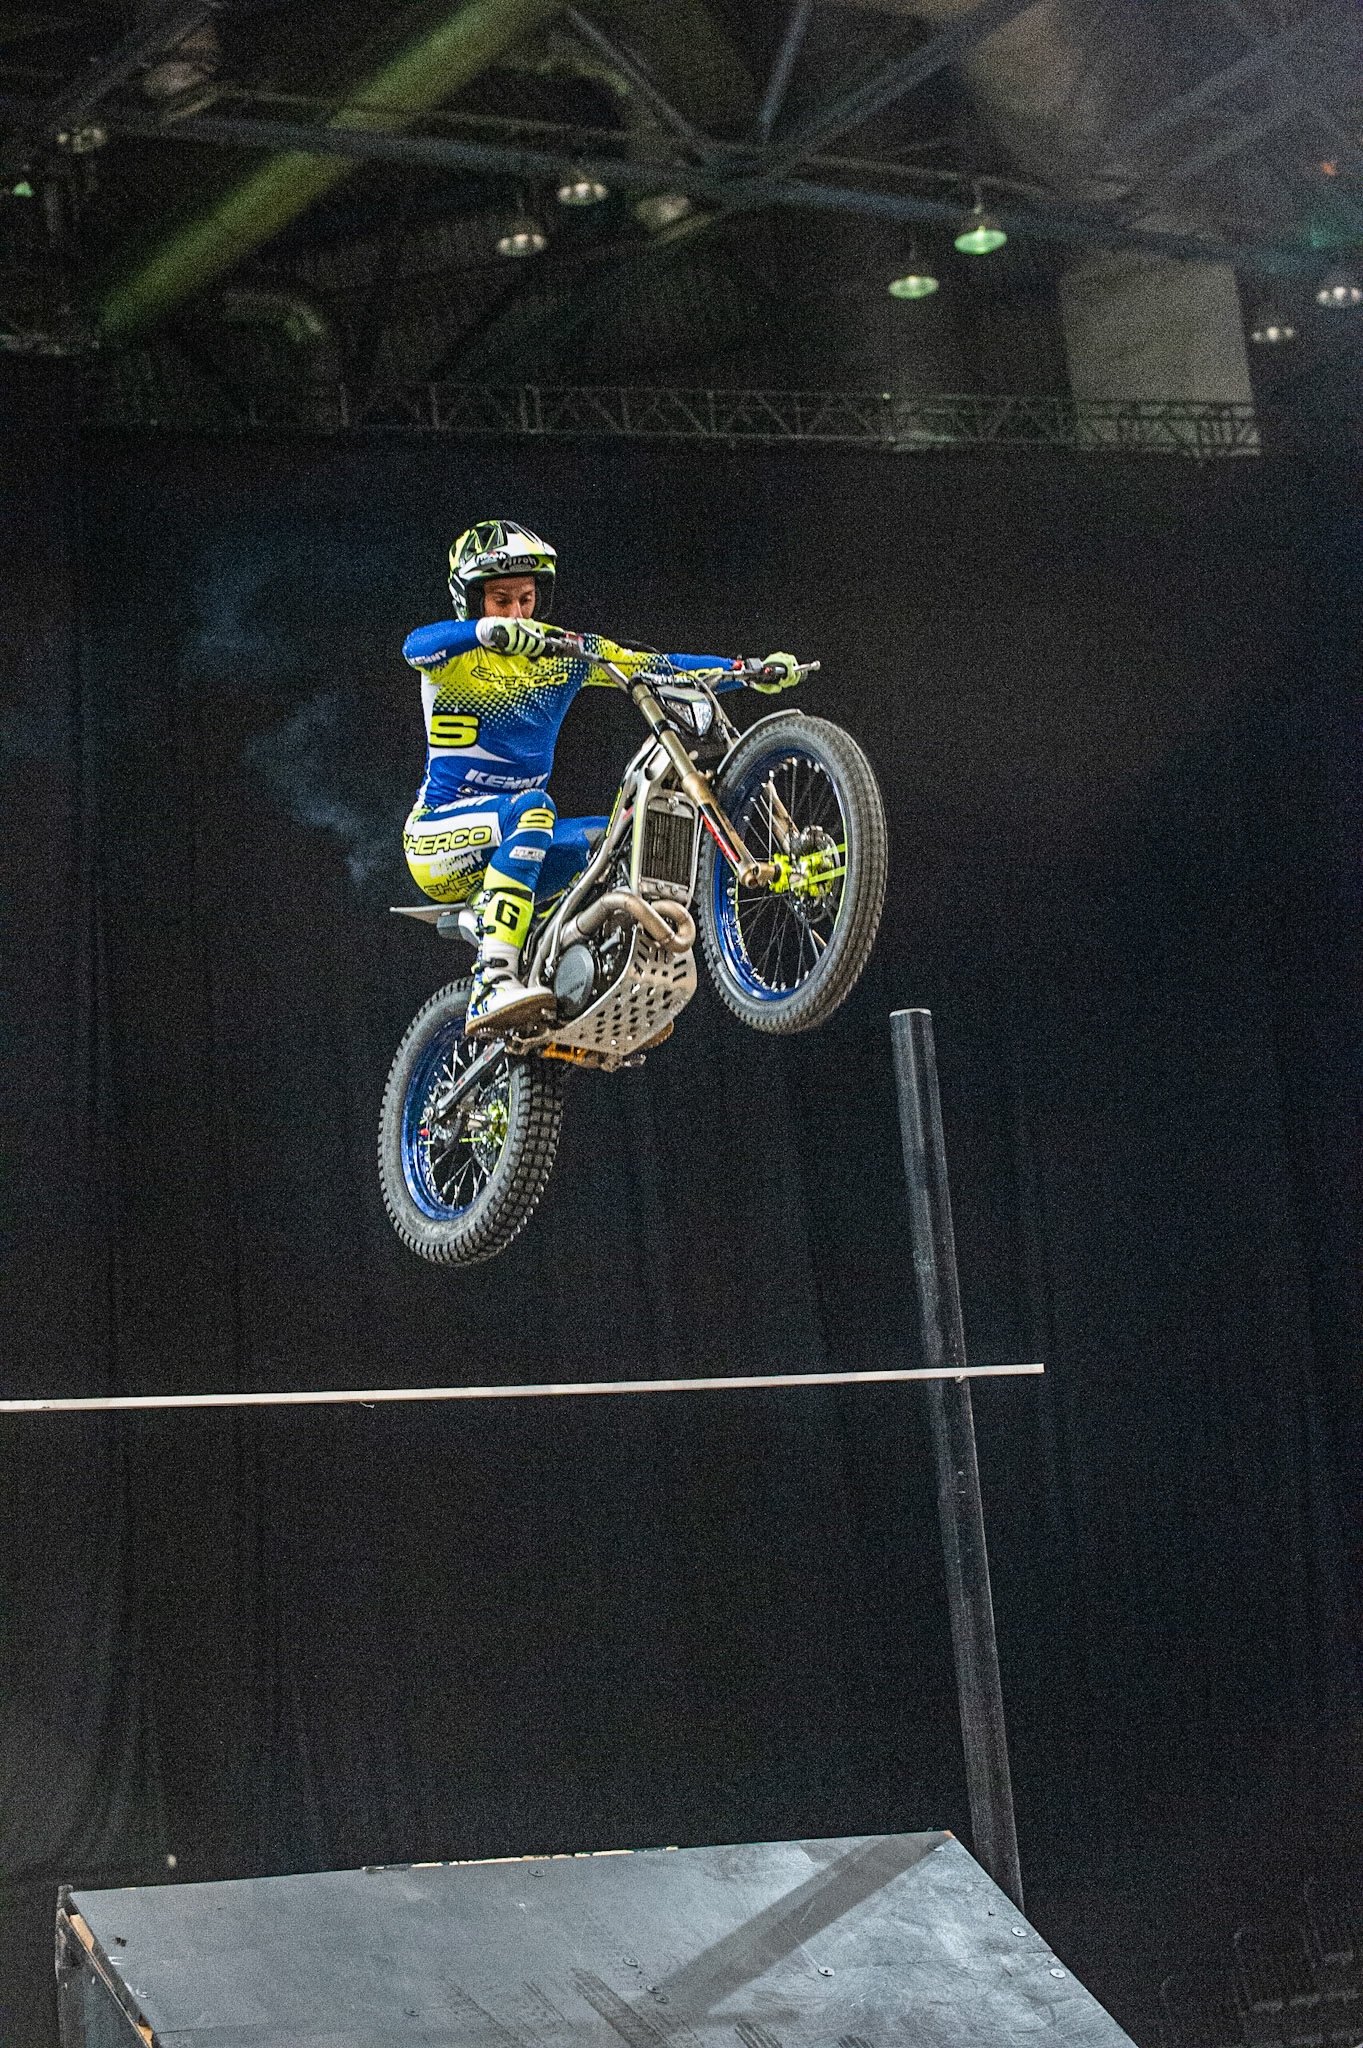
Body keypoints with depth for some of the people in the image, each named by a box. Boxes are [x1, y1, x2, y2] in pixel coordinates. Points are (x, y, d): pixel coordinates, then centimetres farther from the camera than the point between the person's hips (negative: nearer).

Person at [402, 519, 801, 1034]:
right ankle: (493, 986, -46)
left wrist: (754, 671, -6)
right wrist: (489, 629, -53)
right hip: (440, 836, -7)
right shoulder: (458, 655, -9)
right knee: (530, 808, -35)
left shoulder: (563, 652, 8)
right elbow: (417, 645, -34)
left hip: (511, 838, 7)